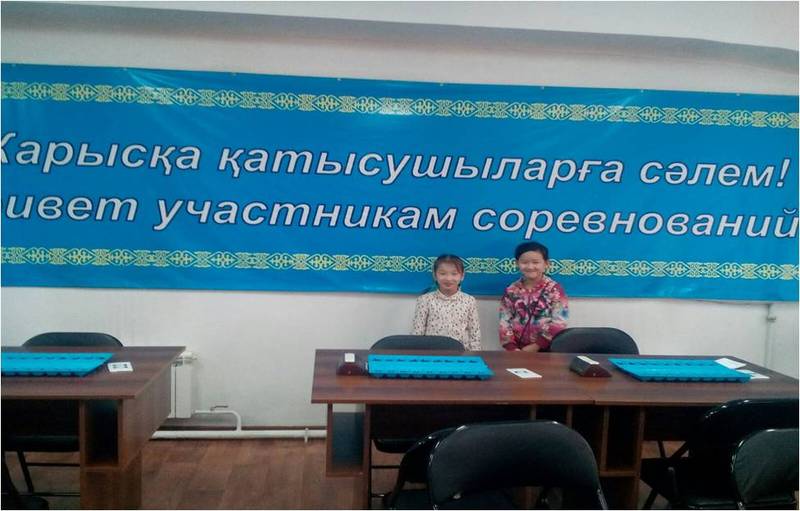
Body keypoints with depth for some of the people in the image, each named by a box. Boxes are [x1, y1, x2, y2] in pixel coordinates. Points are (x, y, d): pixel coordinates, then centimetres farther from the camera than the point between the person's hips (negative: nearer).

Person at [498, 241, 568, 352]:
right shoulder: (511, 291, 4)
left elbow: (558, 324, -10)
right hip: (518, 350, 2)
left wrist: (536, 346, -14)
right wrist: (512, 347, -9)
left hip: (546, 350, -2)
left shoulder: (555, 289, -5)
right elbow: (504, 322, 3)